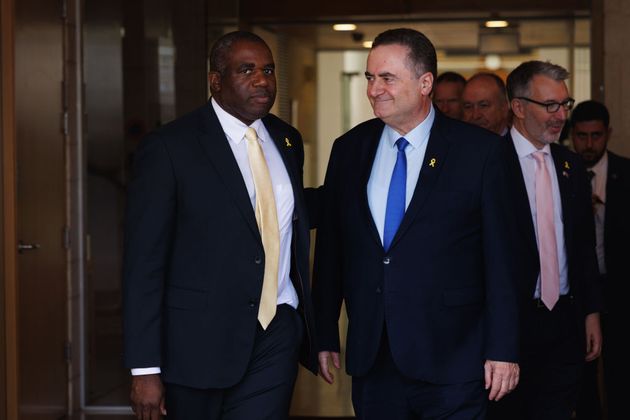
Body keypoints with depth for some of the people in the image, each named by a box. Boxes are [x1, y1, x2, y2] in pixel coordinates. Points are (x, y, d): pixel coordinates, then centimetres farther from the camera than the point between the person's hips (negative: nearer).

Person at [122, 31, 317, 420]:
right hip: (200, 339, -4)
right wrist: (145, 369, -14)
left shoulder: (287, 140, 9)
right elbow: (145, 263, -11)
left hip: (277, 333, 4)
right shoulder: (168, 147, -9)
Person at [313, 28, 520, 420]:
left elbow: (499, 255, -5)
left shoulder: (480, 150, -5)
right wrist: (325, 335, 9)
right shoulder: (349, 149, 7)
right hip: (372, 360, 4)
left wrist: (502, 350, -8)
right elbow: (330, 246, 10)